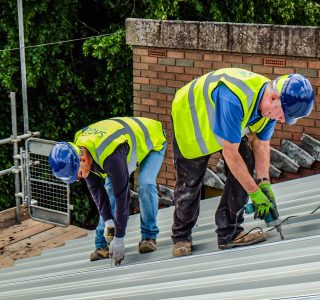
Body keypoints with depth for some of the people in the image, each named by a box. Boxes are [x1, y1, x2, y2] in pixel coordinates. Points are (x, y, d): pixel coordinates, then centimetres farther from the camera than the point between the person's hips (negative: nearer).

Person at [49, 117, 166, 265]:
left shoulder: (111, 157, -46)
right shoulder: (77, 150, -22)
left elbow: (122, 196, -39)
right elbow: (95, 189, -11)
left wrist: (119, 238, -32)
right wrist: (108, 220, -17)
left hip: (152, 139, -7)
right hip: (129, 138, 7)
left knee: (145, 185, -25)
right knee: (110, 188, -6)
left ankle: (149, 236, -9)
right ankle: (104, 243, -1)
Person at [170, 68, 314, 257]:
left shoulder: (272, 104, -19)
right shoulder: (233, 99, -44)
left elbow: (261, 144, -7)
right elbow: (230, 153, -37)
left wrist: (264, 183, -17)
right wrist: (254, 192, -30)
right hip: (190, 120, -6)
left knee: (245, 166, -11)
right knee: (189, 183, -2)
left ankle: (230, 233, -2)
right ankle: (181, 237, 20)